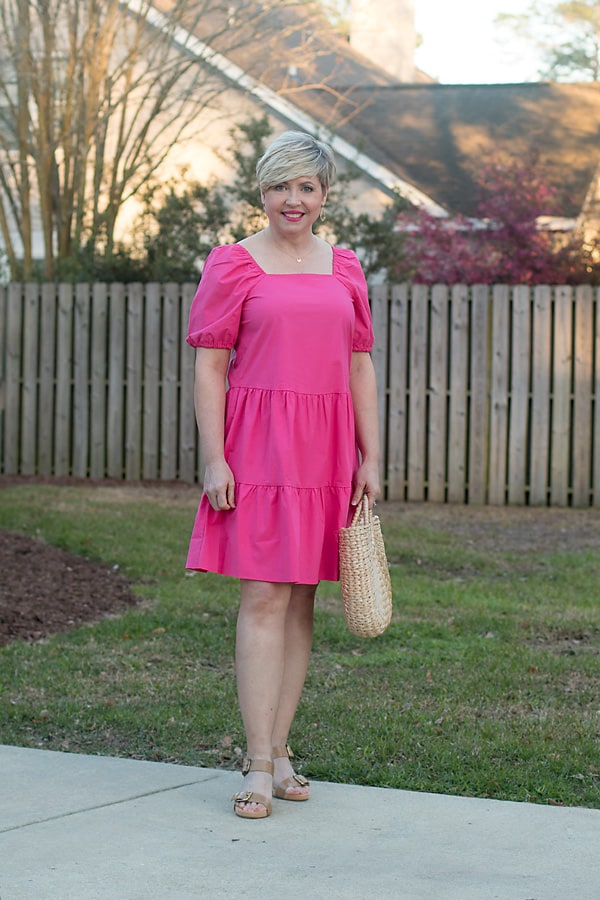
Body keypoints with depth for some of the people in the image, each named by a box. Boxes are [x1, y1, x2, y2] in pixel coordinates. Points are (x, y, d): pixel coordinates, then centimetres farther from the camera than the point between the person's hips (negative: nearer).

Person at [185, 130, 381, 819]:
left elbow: (360, 366, 14)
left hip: (326, 451, 4)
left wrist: (371, 457, 8)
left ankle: (279, 750, 16)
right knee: (262, 599, -8)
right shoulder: (232, 266, 1)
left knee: (301, 598, 7)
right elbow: (209, 367, -2)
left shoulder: (344, 269, 13)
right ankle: (259, 766, -6)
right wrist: (214, 459, -10)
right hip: (257, 446, -4)